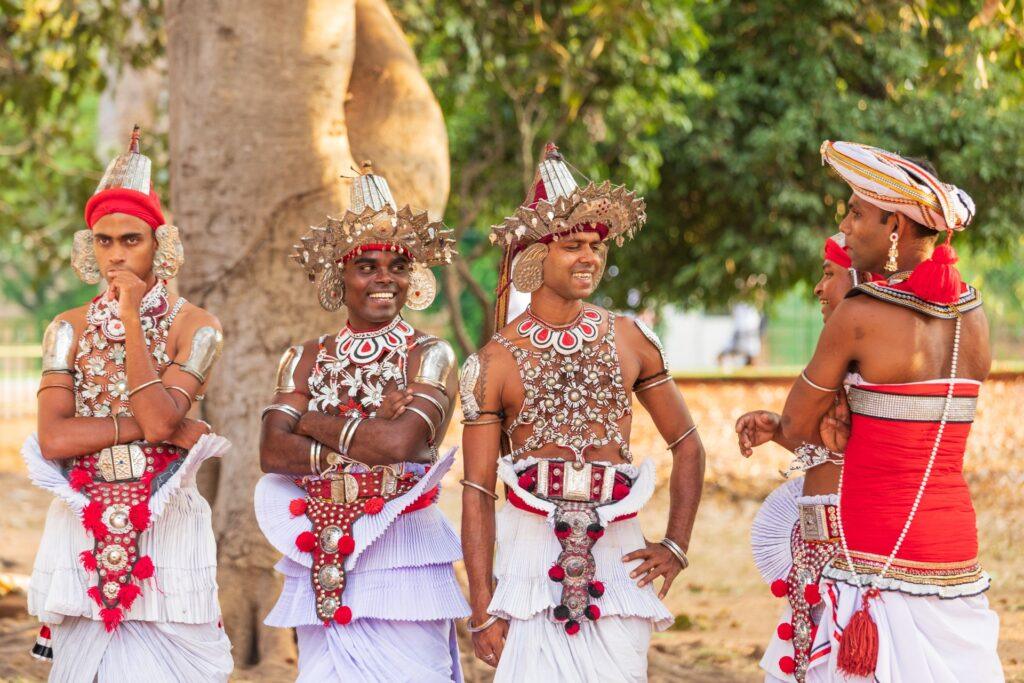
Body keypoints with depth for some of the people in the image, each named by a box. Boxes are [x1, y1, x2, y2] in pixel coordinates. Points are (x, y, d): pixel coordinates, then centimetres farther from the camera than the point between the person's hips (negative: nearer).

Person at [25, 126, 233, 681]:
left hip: (164, 527, -2)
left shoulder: (192, 325, 1)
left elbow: (159, 417, -15)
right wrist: (148, 426, -12)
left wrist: (131, 319, -11)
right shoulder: (69, 328, 7)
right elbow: (53, 438, -6)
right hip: (83, 526, 2)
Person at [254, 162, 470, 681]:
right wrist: (367, 439, -12)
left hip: (402, 555, -3)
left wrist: (313, 423, -4)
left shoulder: (428, 357, 0)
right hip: (322, 562, 3)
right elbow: (271, 452, -2)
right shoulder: (305, 360, 11)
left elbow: (402, 441, -17)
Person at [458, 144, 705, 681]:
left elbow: (687, 445, 16)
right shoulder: (496, 362, 1)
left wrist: (675, 545, 7)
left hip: (617, 553, 2)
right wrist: (482, 607, -5)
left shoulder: (629, 339, 7)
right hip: (531, 551, -2)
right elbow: (477, 492, 0)